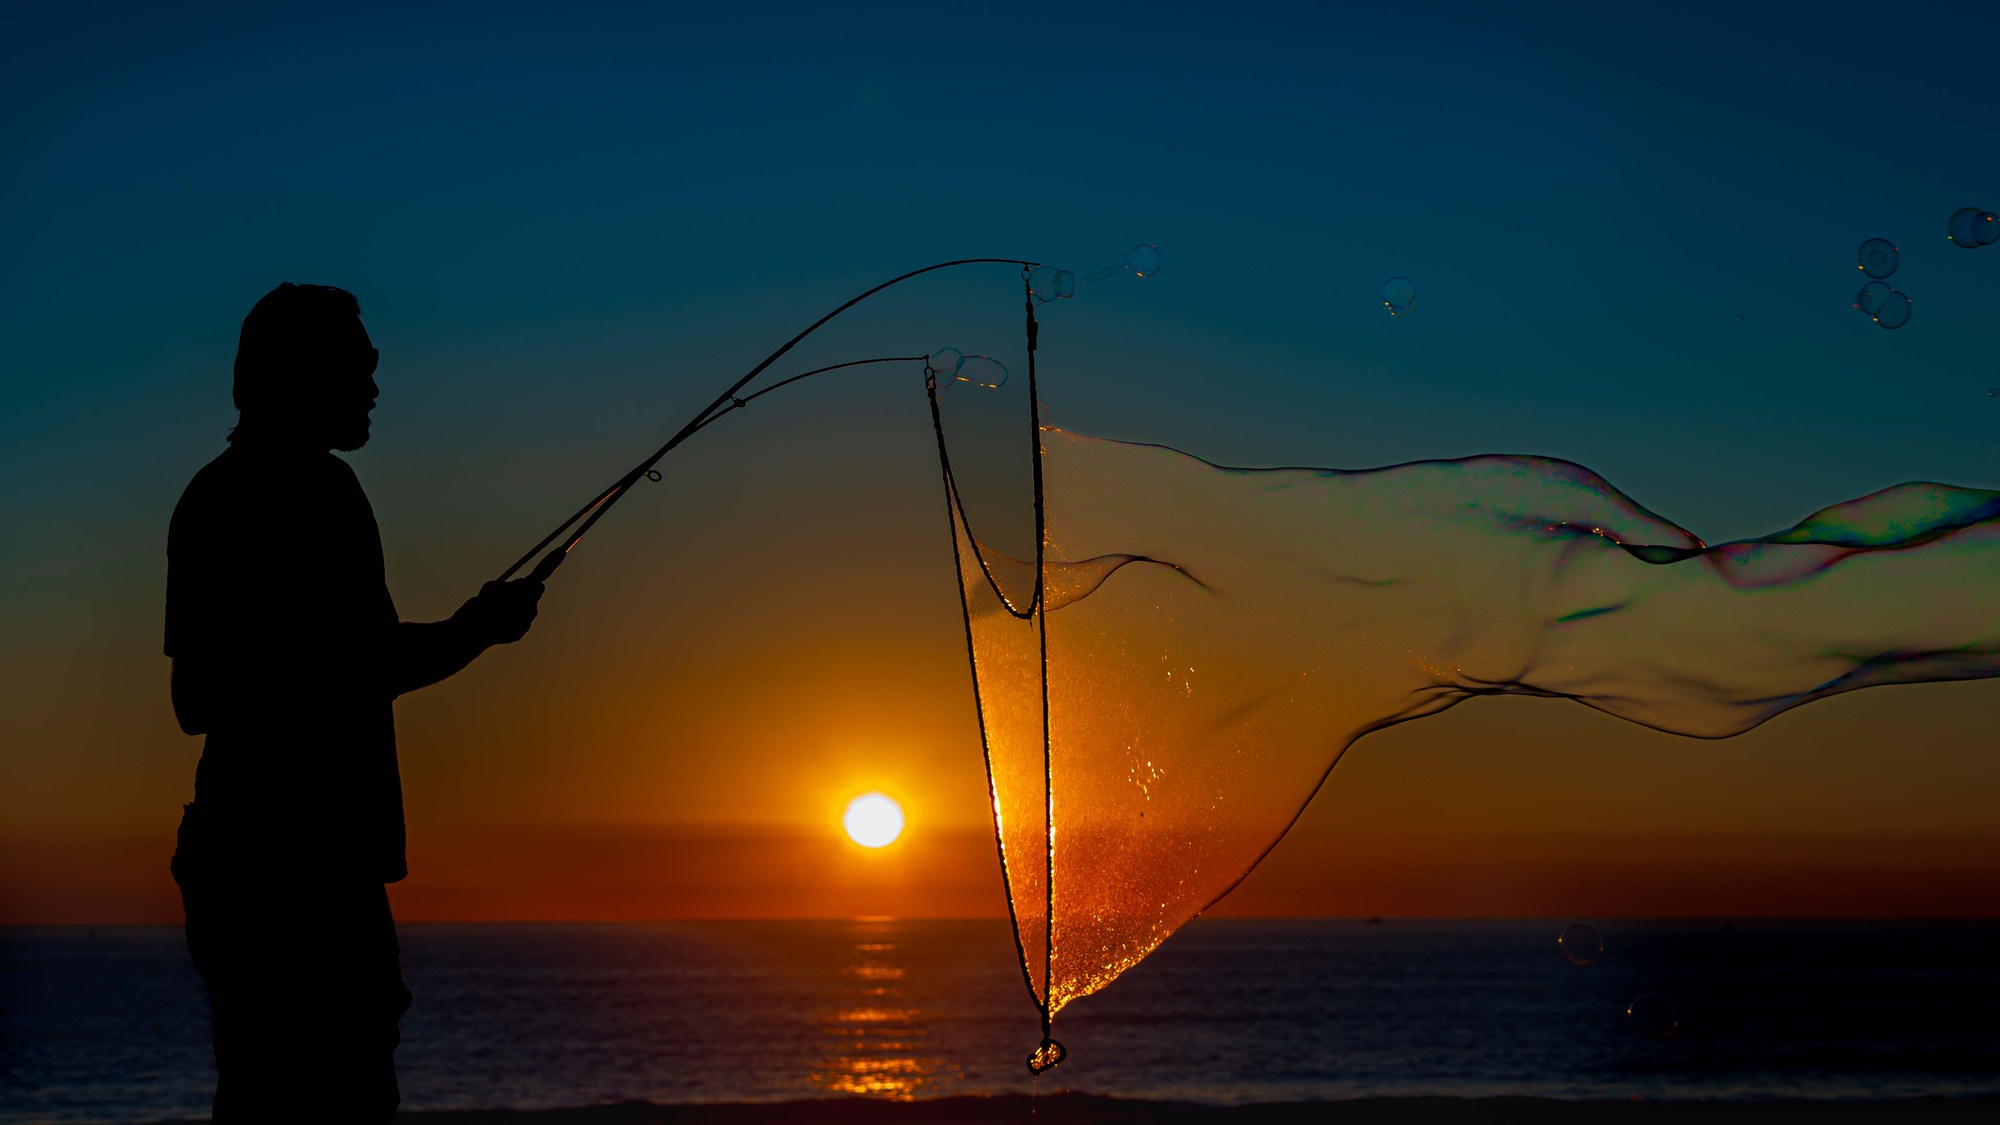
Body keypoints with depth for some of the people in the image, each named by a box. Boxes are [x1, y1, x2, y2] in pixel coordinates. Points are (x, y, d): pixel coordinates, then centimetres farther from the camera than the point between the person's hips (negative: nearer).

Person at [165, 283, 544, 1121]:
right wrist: (476, 630, 0)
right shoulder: (317, 491, -10)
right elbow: (371, 665, -17)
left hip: (234, 852, 9)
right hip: (309, 854, -9)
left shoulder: (210, 495, 16)